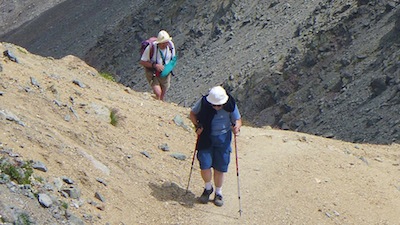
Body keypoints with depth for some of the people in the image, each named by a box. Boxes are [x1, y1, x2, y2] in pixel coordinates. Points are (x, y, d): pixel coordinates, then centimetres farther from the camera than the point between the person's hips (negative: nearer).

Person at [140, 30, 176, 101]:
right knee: (157, 93, -20)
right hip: (152, 73, -4)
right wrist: (155, 65, -30)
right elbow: (142, 62, -18)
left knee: (162, 97, 16)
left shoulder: (170, 45, -14)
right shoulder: (151, 48, -27)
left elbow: (173, 58, 7)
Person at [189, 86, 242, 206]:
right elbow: (192, 114, 3)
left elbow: (238, 119, -1)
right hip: (205, 137, 0)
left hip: (223, 138, 0)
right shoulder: (203, 102, -15)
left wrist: (237, 127, -23)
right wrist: (197, 125, -13)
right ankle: (208, 188, 21)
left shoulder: (230, 106, -15)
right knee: (205, 166, -8)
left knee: (219, 168, 5)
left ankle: (218, 193, 27)